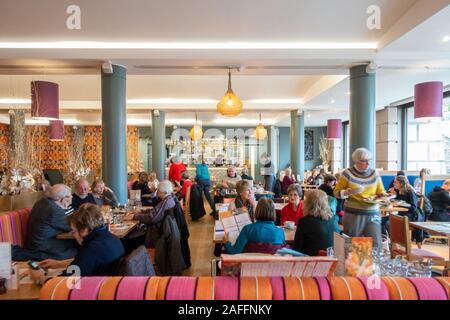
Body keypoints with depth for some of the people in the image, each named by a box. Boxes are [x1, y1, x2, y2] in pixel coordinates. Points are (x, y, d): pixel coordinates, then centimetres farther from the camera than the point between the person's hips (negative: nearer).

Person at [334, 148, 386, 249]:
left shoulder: (375, 173, 7)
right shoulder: (347, 173, -3)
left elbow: (381, 193, 14)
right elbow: (336, 192, -1)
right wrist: (349, 192, -20)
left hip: (373, 214, 3)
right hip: (353, 214, -2)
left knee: (375, 244, -3)